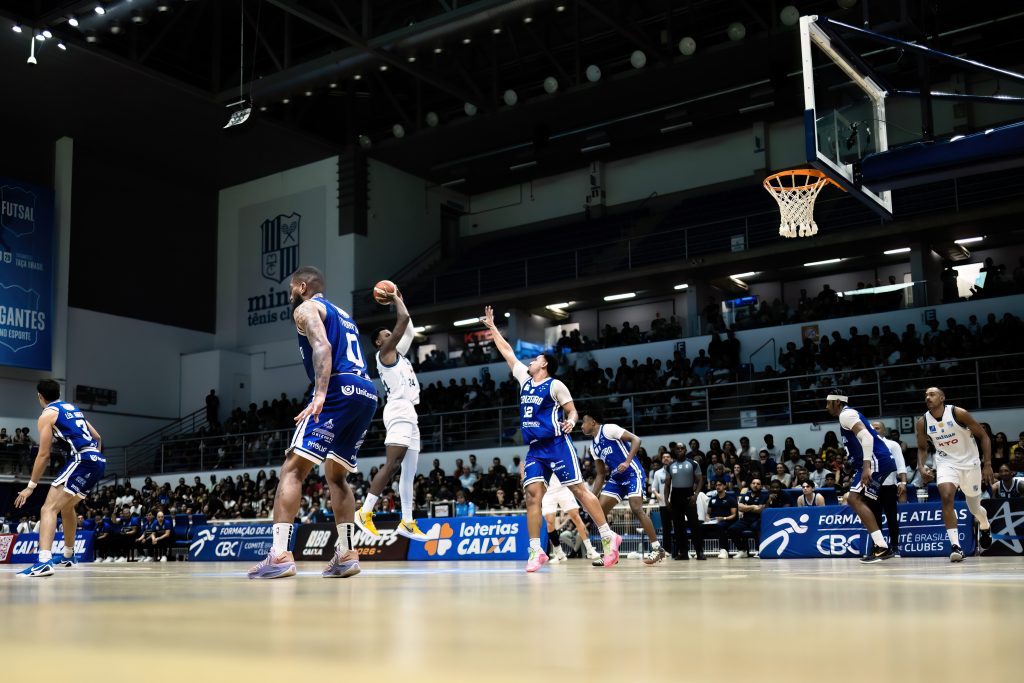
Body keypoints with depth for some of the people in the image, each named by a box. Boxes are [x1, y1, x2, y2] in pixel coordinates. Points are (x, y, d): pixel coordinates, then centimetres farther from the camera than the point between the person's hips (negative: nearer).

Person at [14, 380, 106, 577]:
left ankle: (44, 561, -34)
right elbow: (97, 437, 28)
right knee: (66, 507, 28)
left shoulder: (47, 415, 1)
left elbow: (44, 455, -3)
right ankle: (68, 557, 42)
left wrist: (31, 486, 2)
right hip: (98, 461, 8)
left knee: (49, 508, -14)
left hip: (82, 461, -8)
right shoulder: (73, 409, 24)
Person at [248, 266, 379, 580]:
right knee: (336, 475, 18)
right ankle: (346, 555, 10)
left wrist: (320, 395, -25)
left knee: (292, 468, -7)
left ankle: (279, 555, -17)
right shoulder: (343, 315, 32)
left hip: (340, 389, -8)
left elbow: (323, 347, -13)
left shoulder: (306, 308, 6)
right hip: (367, 393, 8)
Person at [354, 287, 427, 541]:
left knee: (409, 472, 6)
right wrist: (396, 299, 7)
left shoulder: (398, 353, 23)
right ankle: (365, 512, -20)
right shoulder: (384, 353, -1)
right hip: (399, 411, -10)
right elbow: (403, 320, -7)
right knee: (391, 465, -19)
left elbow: (408, 328, 33)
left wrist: (399, 300, 30)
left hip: (409, 414, 10)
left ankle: (407, 522, 7)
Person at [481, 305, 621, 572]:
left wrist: (571, 422, -24)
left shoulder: (555, 385, -1)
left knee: (579, 489, -6)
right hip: (534, 449, 6)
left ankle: (609, 537, 2)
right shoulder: (524, 379, 16)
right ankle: (536, 551, -7)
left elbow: (572, 411, -1)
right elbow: (507, 351, 23)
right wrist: (492, 327, 27)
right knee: (532, 494, -8)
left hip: (557, 444, -6)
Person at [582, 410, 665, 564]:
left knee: (637, 509, -21)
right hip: (616, 479, 9)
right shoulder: (594, 447, 15)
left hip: (633, 474, -9)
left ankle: (657, 549, -10)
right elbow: (601, 474, 20)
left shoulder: (608, 429, -9)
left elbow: (636, 439, -16)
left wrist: (627, 462, -27)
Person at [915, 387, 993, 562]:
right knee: (946, 497, -26)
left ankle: (984, 527, 50)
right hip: (946, 463, 1)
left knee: (974, 507, 12)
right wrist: (921, 467, -11)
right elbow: (922, 448, 8)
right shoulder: (923, 423, -8)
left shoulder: (958, 413, -18)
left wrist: (987, 464, -15)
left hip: (969, 463, -1)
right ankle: (955, 545, -24)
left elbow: (983, 436, -9)